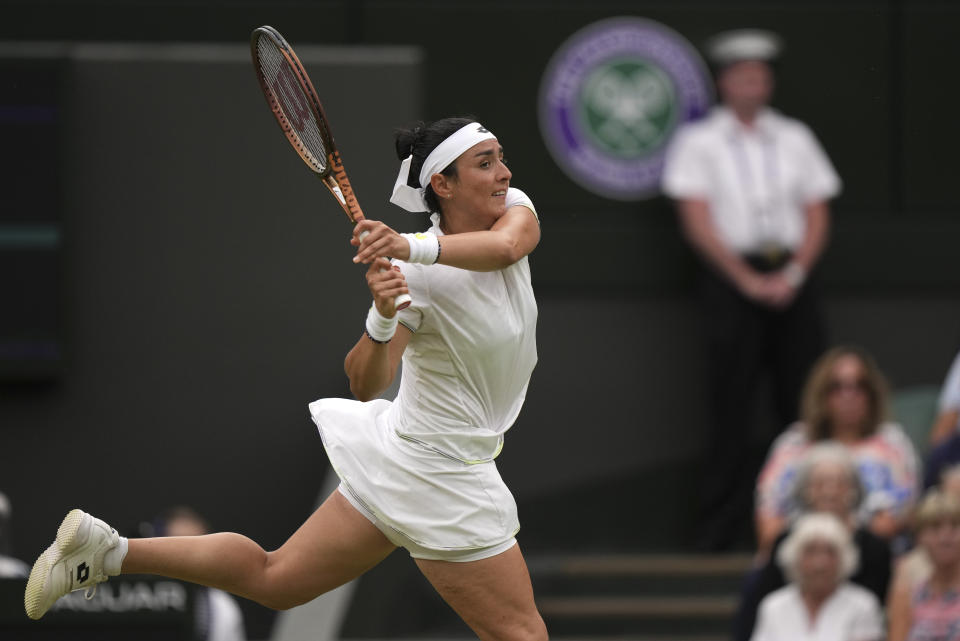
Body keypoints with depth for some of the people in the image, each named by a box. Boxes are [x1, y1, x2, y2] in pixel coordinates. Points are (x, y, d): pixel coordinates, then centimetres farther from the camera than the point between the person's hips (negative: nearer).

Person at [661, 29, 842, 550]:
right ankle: (722, 527, -4)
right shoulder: (698, 142, 4)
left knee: (803, 399, -1)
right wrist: (748, 279, -11)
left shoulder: (794, 139, 13)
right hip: (731, 277, -3)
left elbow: (817, 217, 10)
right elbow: (698, 223, -2)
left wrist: (793, 274, -6)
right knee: (733, 404, -7)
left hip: (790, 278, 3)